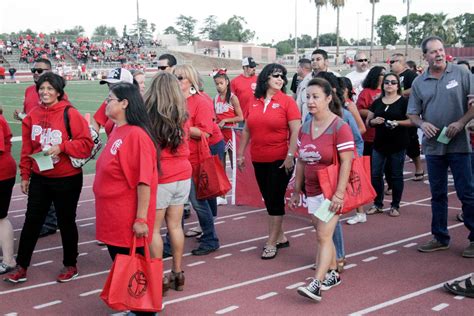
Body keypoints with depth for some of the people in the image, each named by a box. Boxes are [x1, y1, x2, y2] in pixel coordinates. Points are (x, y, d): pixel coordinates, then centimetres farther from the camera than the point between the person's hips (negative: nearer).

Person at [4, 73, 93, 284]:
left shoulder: (70, 114, -13)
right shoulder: (33, 115, 3)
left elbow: (86, 144, -15)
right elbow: (27, 148, 8)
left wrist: (61, 147, -25)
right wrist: (25, 175, 9)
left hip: (66, 180, -4)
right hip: (39, 179, 5)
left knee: (66, 222, 9)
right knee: (32, 222, 9)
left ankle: (70, 265, 26)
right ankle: (21, 267, 20)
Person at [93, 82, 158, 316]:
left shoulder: (136, 134, -20)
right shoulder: (116, 132, 8)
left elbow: (144, 181, -23)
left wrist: (141, 219, -22)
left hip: (128, 221, -9)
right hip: (112, 218, 9)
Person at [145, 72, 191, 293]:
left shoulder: (148, 116, -15)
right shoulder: (182, 116, -2)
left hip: (159, 178, -5)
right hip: (183, 175, 5)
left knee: (153, 229, 7)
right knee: (175, 226, 15)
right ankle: (177, 274, 24)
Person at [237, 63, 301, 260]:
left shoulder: (287, 101, -6)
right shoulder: (254, 103, 6)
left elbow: (295, 131, -10)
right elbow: (247, 130, 14)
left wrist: (290, 155, -17)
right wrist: (240, 154, 12)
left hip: (280, 160, -5)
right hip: (259, 160, 5)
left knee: (275, 199, 1)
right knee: (268, 199, 12)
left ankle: (271, 243, 9)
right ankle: (280, 237, 26)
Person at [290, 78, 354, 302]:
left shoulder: (340, 127, -13)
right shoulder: (304, 128, 6)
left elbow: (346, 161, -17)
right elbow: (301, 161, 11)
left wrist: (339, 193, -21)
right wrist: (296, 191, 12)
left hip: (331, 191, -6)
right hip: (312, 190, 6)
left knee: (324, 236, -10)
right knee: (323, 235, 13)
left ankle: (316, 284, -12)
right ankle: (332, 273, 28)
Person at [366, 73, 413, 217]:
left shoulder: (404, 101, -3)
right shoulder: (377, 102, 10)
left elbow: (412, 120, -7)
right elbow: (368, 121, 13)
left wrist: (398, 122, -20)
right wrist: (374, 121, -8)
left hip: (398, 145, -4)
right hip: (379, 145, 4)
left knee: (396, 175, 4)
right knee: (376, 174, 3)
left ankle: (395, 206, 15)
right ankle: (377, 204, 15)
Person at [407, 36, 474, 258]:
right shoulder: (419, 83, 7)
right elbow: (412, 114, 10)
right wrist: (422, 124, -11)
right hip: (433, 146, 4)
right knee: (437, 194, 12)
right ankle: (440, 238, 24)